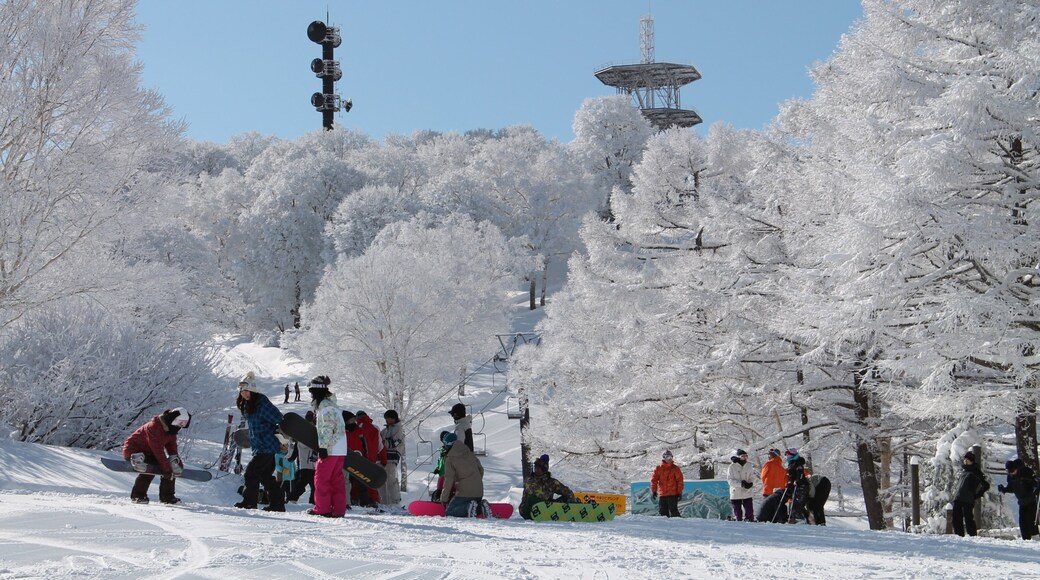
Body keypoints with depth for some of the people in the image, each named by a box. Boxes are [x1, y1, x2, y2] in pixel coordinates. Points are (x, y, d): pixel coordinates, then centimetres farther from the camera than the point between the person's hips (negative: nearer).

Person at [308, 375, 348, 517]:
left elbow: (327, 429, -20)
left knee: (321, 478, -3)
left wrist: (323, 447, -21)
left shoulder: (326, 406, -12)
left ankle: (322, 509, 0)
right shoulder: (330, 404, 21)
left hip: (329, 449, -10)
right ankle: (338, 509, 10)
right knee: (336, 479, 9)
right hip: (339, 450, 10)